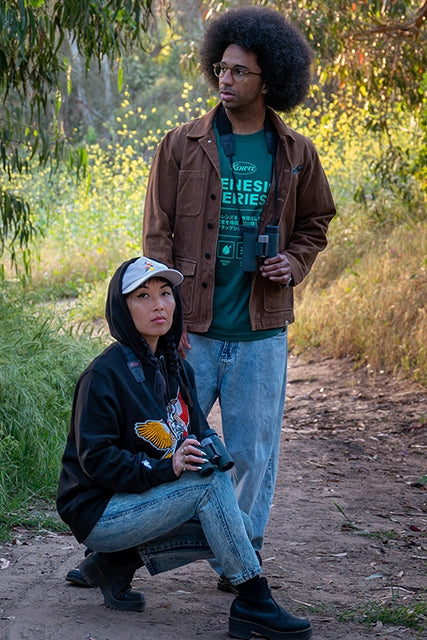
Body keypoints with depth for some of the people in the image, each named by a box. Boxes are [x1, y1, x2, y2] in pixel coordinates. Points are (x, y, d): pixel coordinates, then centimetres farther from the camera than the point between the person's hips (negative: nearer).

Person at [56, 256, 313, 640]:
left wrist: (209, 449, -11)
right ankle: (253, 605, -19)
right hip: (97, 513, -8)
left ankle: (121, 561, 3)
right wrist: (166, 468, -30)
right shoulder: (105, 374, -17)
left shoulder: (177, 369, 8)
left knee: (240, 527, -8)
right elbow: (95, 458, -20)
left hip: (143, 501, 8)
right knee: (211, 481, -24)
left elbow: (198, 432, 13)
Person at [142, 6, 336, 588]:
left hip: (261, 333, 1)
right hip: (192, 329, -1)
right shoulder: (182, 146, -1)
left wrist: (294, 263, -2)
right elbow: (158, 237, -1)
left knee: (254, 453, 8)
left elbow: (315, 223, 19)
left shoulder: (296, 153, 5)